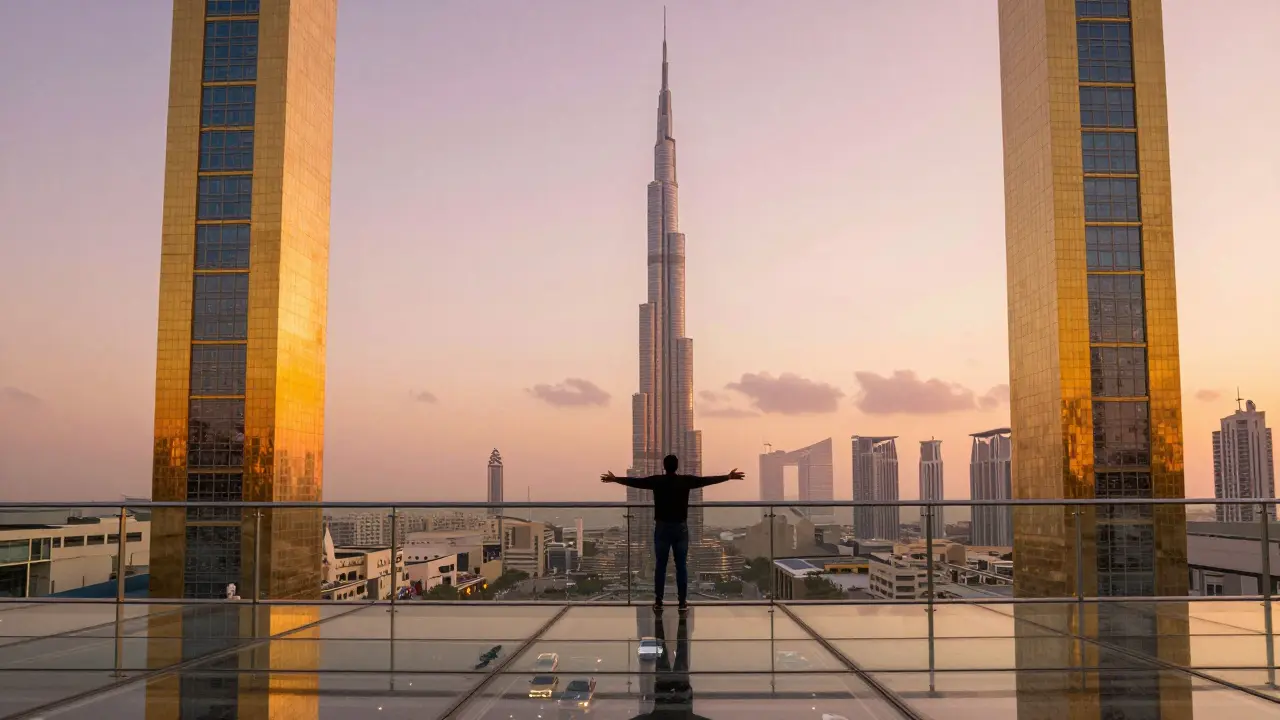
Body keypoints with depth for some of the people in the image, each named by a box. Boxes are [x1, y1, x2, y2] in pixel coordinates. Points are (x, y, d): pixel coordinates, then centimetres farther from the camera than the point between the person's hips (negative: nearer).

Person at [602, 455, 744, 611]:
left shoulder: (656, 481, -4)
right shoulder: (686, 481, -4)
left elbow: (634, 481, 5)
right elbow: (707, 480, 5)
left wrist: (615, 479, 19)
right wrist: (729, 476, 16)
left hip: (662, 528, 0)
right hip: (680, 528, 0)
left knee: (660, 566, 5)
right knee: (681, 566, 5)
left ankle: (658, 601, 6)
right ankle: (683, 601, 7)